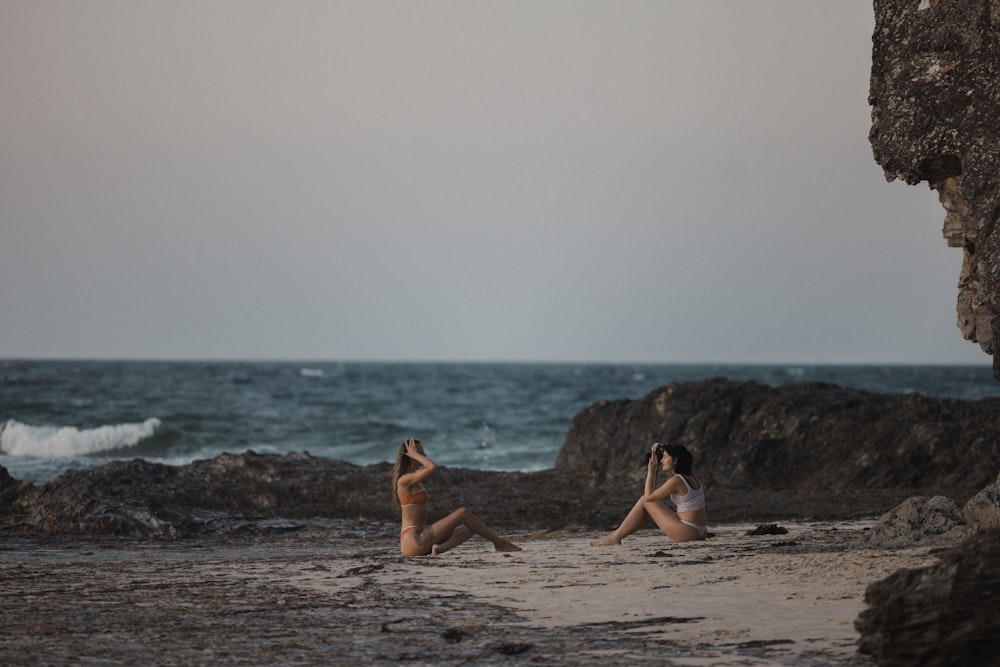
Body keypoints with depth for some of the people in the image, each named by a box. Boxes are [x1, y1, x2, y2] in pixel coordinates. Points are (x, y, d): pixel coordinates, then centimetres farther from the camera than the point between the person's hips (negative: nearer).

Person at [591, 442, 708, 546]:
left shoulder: (676, 481, -17)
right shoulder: (690, 475, 9)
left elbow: (648, 496, -11)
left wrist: (651, 470, -6)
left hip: (686, 532, -9)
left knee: (645, 501, -1)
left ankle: (615, 538, 6)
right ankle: (617, 533, 20)